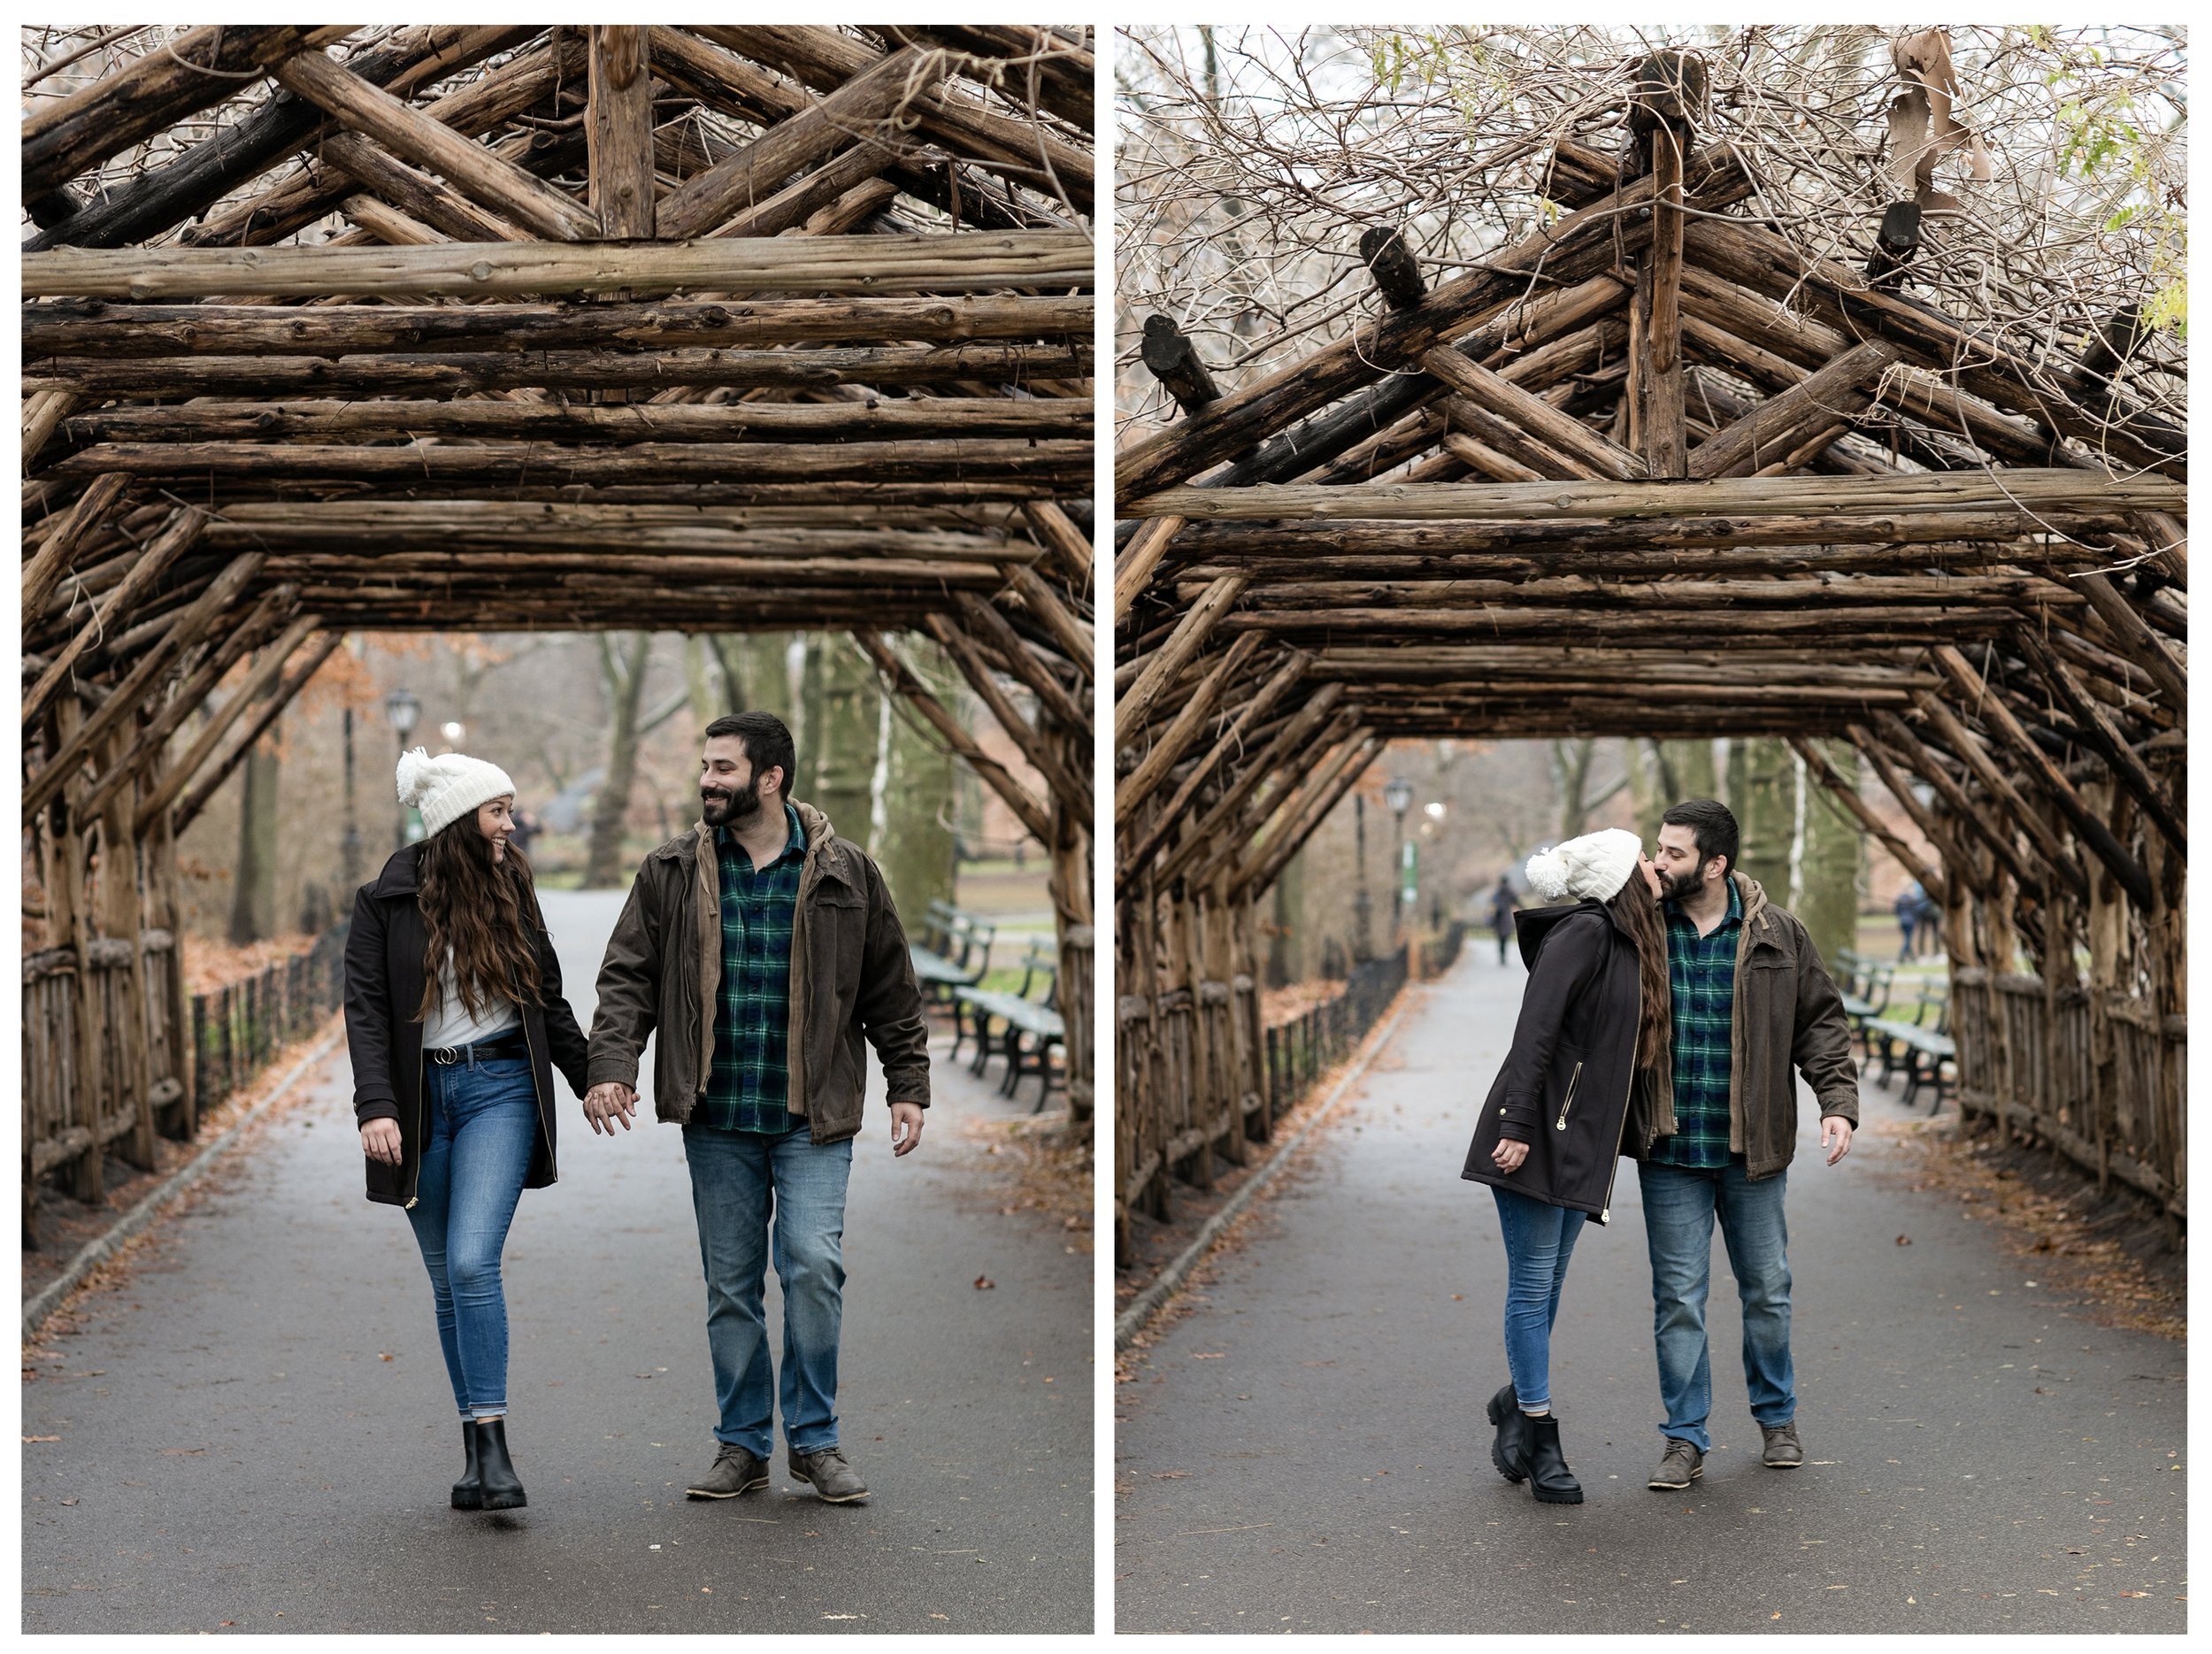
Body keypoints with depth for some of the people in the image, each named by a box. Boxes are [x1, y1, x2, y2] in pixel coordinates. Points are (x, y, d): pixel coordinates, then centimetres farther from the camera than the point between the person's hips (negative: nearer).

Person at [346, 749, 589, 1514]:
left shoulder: (511, 892, 8)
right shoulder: (387, 902, -1)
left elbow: (549, 1001, 16)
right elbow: (366, 1010, -6)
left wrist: (592, 1082, 17)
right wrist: (375, 1106, -18)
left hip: (500, 1089, 0)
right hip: (422, 1099, 0)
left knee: (472, 1260, -17)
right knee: (448, 1279, 6)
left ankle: (492, 1445, -17)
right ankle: (475, 1449, 15)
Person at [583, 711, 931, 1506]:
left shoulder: (844, 874, 2)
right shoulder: (671, 875, 4)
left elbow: (890, 988, 7)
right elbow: (628, 978, 3)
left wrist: (908, 1087, 4)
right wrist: (612, 1068, -12)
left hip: (813, 1117, -2)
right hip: (716, 1119, 2)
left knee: (814, 1262, -14)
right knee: (730, 1284, 7)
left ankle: (815, 1439, 1)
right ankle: (742, 1444, 19)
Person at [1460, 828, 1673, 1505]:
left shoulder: (1628, 945, 15)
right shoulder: (1583, 933, -12)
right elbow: (1535, 1028, -19)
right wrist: (1517, 1125, -24)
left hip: (1580, 1141, 8)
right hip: (1537, 1135, -8)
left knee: (1546, 1286, 13)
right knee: (1533, 1285, -1)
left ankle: (1517, 1405, 26)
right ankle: (1538, 1439, 4)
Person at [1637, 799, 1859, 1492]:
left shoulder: (1776, 935, -2)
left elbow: (1820, 1021, 3)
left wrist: (1838, 1103, -8)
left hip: (1752, 1150, 0)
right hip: (1670, 1152, 0)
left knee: (1767, 1290, 12)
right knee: (1678, 1298, 1)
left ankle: (1777, 1418, 31)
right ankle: (1685, 1440, 10)